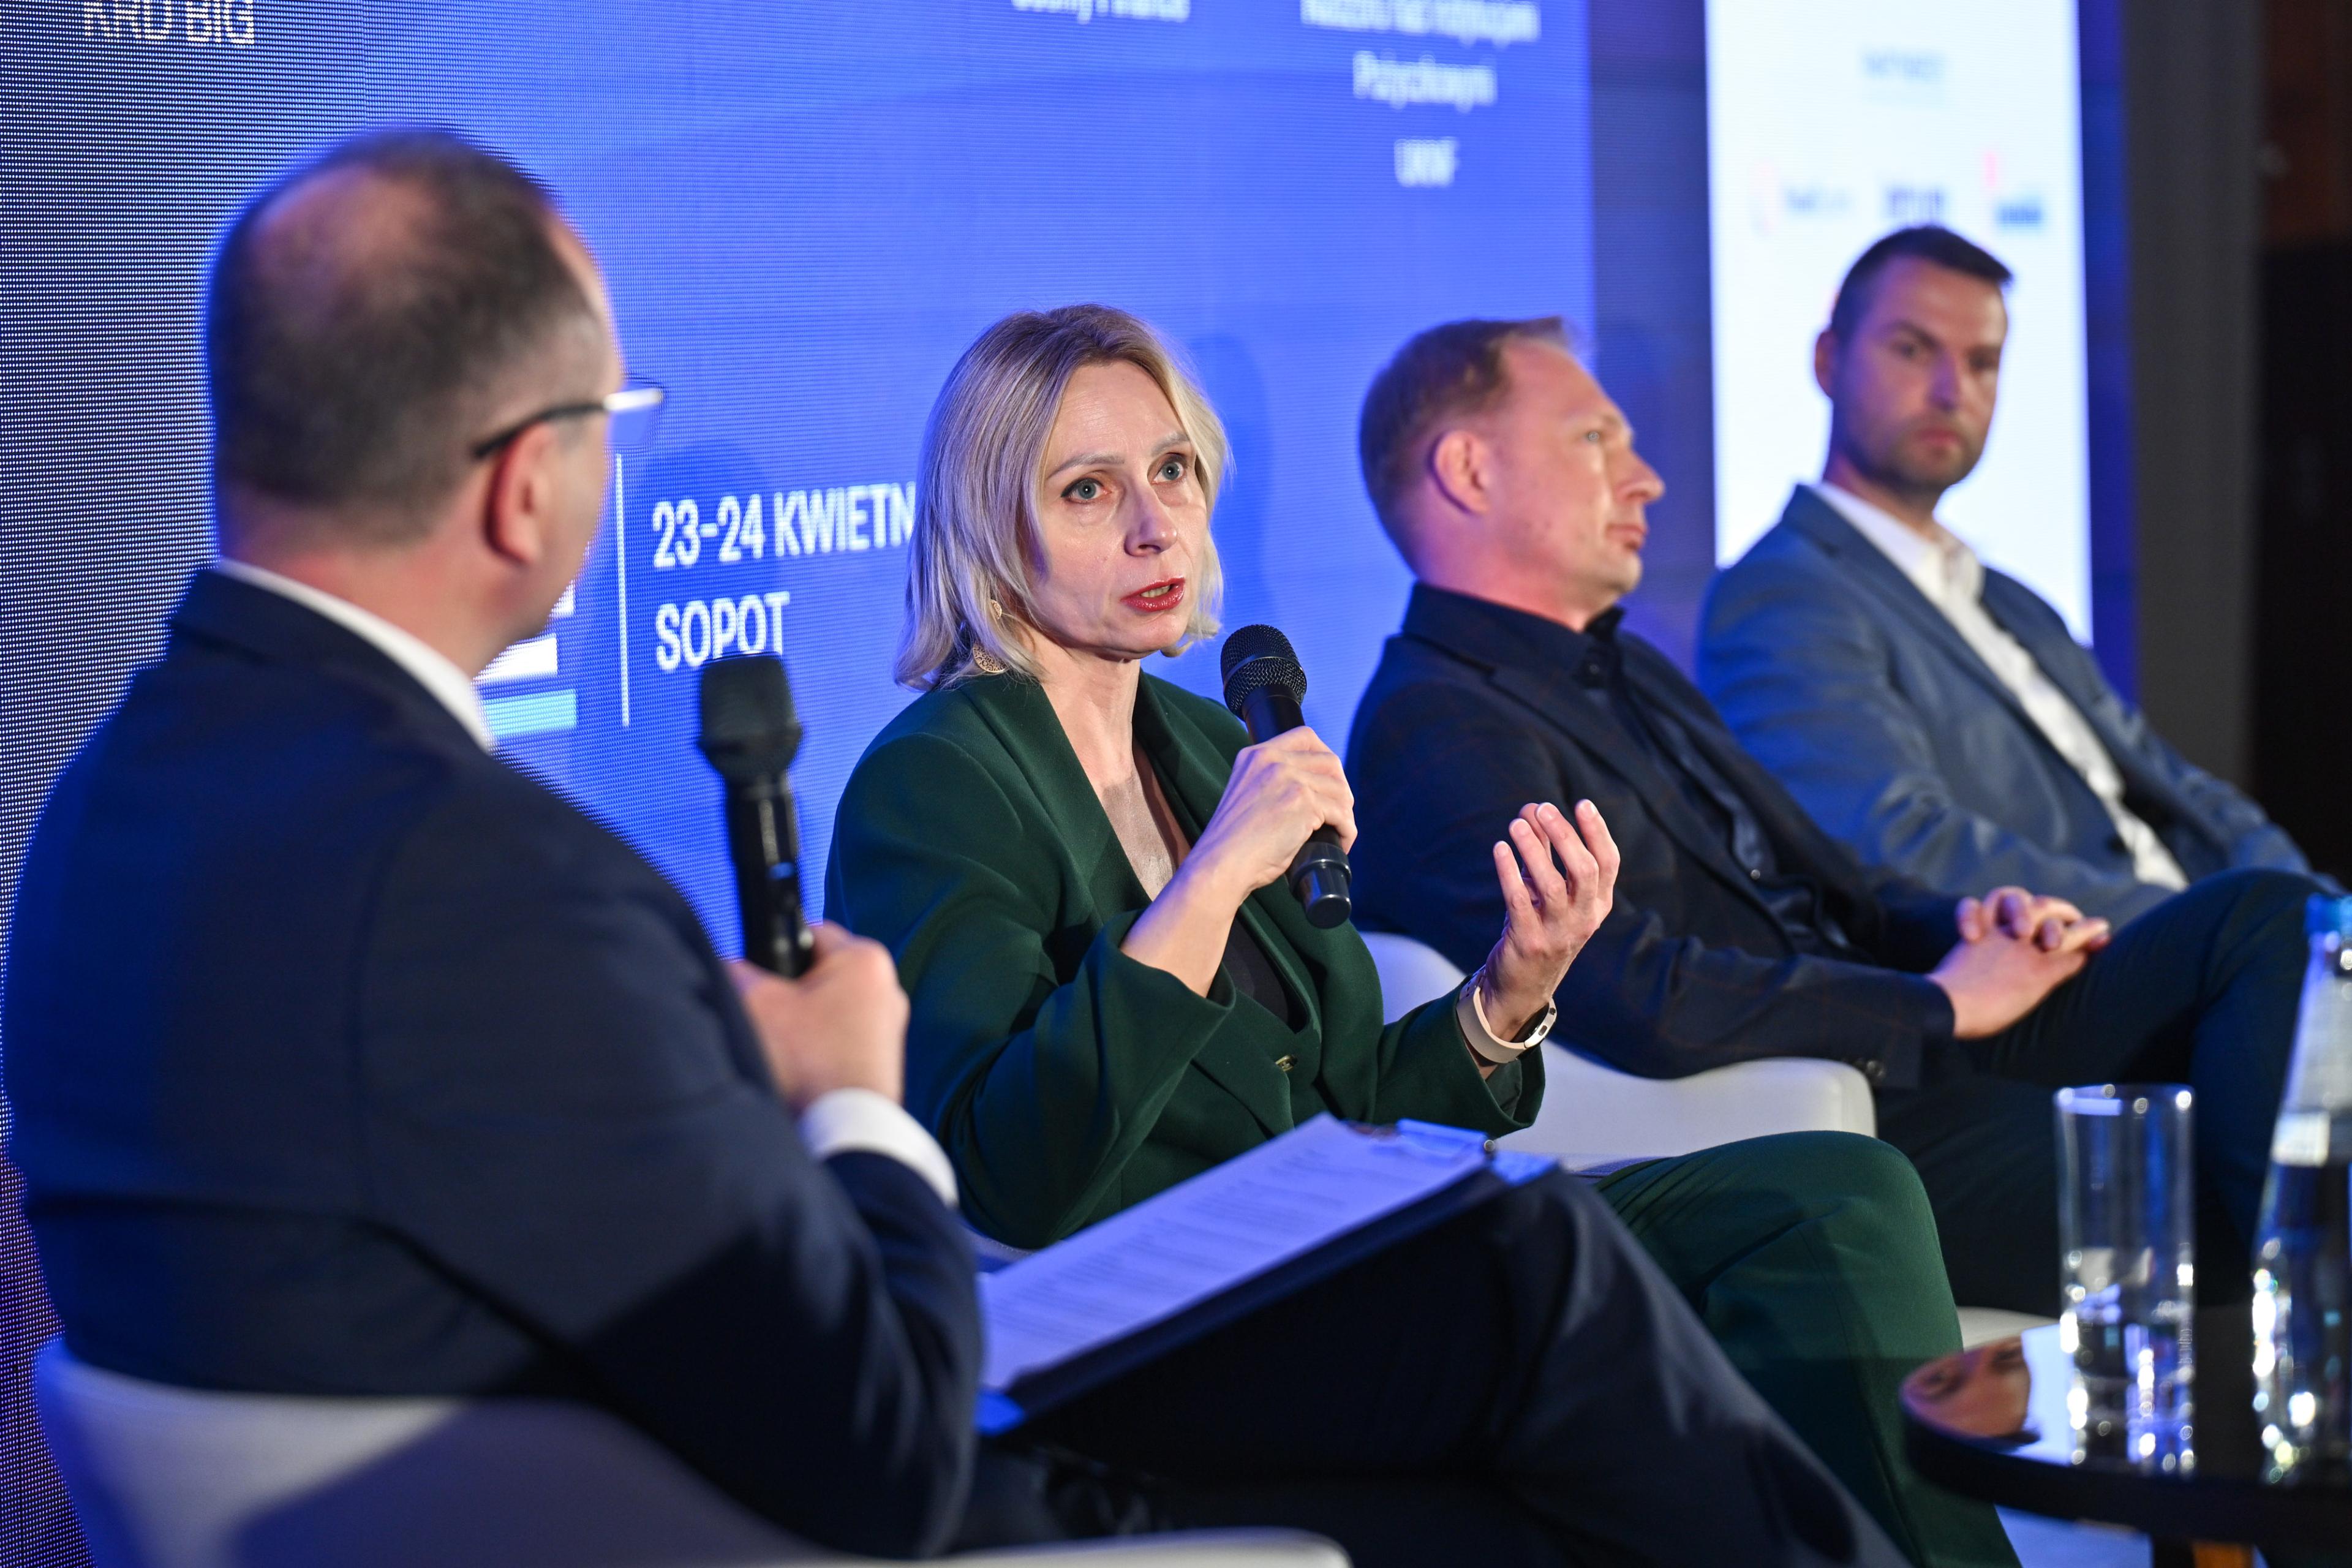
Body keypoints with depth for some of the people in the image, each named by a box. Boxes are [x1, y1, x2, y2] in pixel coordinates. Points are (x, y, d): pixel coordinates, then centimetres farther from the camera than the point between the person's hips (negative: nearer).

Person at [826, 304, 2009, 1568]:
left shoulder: (1203, 739, 19)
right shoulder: (928, 784, -6)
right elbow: (1007, 1181, -20)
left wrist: (1513, 989, 0)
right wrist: (1216, 877, -21)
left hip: (1330, 1265, 8)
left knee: (1841, 1198, -10)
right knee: (1545, 1242, -36)